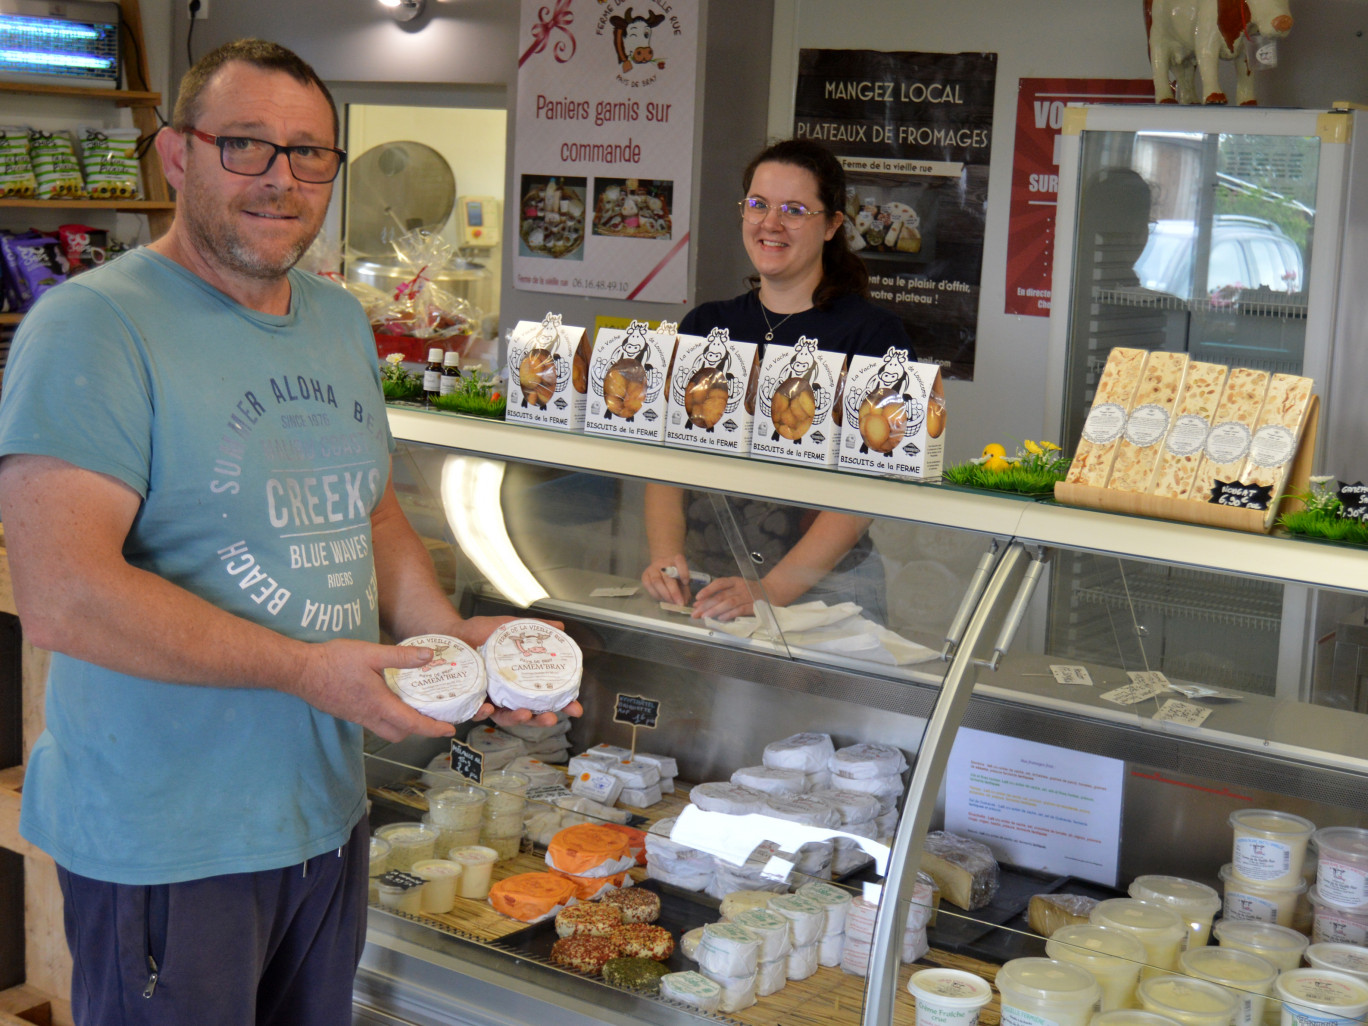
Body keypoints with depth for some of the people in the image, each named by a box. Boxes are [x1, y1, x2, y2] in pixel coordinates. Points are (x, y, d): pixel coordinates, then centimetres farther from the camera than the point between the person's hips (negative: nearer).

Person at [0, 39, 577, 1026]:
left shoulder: (343, 321, 10)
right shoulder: (95, 325, -17)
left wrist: (453, 636, 2)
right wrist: (307, 669, -23)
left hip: (328, 813, 8)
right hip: (164, 845, -7)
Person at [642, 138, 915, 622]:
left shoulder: (873, 333, 0)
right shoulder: (704, 326, 15)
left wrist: (772, 591, -21)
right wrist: (665, 556, -12)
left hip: (824, 587, -3)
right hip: (704, 578, 3)